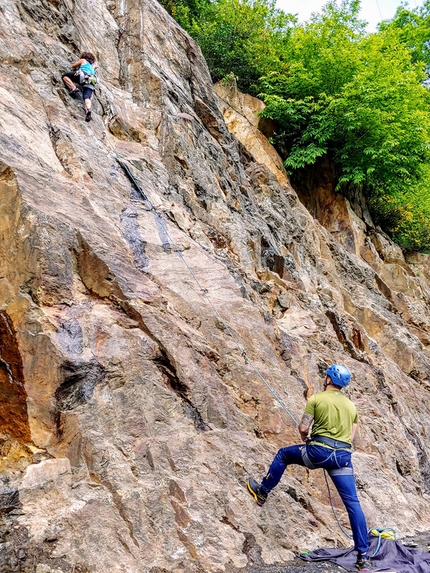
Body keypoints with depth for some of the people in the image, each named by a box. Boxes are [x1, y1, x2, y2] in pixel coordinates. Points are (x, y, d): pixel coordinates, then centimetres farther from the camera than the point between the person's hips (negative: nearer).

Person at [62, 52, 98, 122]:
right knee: (87, 97, -16)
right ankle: (88, 109, -46)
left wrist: (77, 68, 55)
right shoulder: (92, 66, 38)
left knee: (64, 76, 4)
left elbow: (73, 66, 37)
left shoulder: (83, 60, 27)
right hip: (91, 82, 5)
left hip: (83, 76, -5)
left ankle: (74, 88, -19)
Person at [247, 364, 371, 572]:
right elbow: (351, 437, 18)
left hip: (319, 451, -4)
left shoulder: (316, 398, 2)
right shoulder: (351, 405, 18)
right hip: (343, 456, 4)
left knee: (283, 454, 22)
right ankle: (363, 555, 4)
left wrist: (307, 438, 20)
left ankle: (262, 492, 33)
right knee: (352, 503, 6)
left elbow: (303, 427, -2)